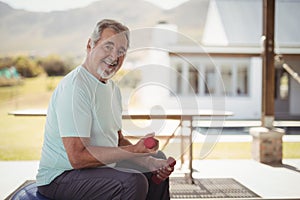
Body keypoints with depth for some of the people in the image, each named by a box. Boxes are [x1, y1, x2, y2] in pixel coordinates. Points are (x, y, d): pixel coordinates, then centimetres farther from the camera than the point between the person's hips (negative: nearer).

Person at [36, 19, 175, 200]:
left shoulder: (112, 87, 10)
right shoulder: (74, 87, -22)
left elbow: (118, 139, 14)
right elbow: (78, 156, -28)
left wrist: (150, 162, -1)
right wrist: (134, 150, -27)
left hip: (101, 165, 10)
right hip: (61, 177, -9)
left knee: (159, 169, 19)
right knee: (133, 181, -31)